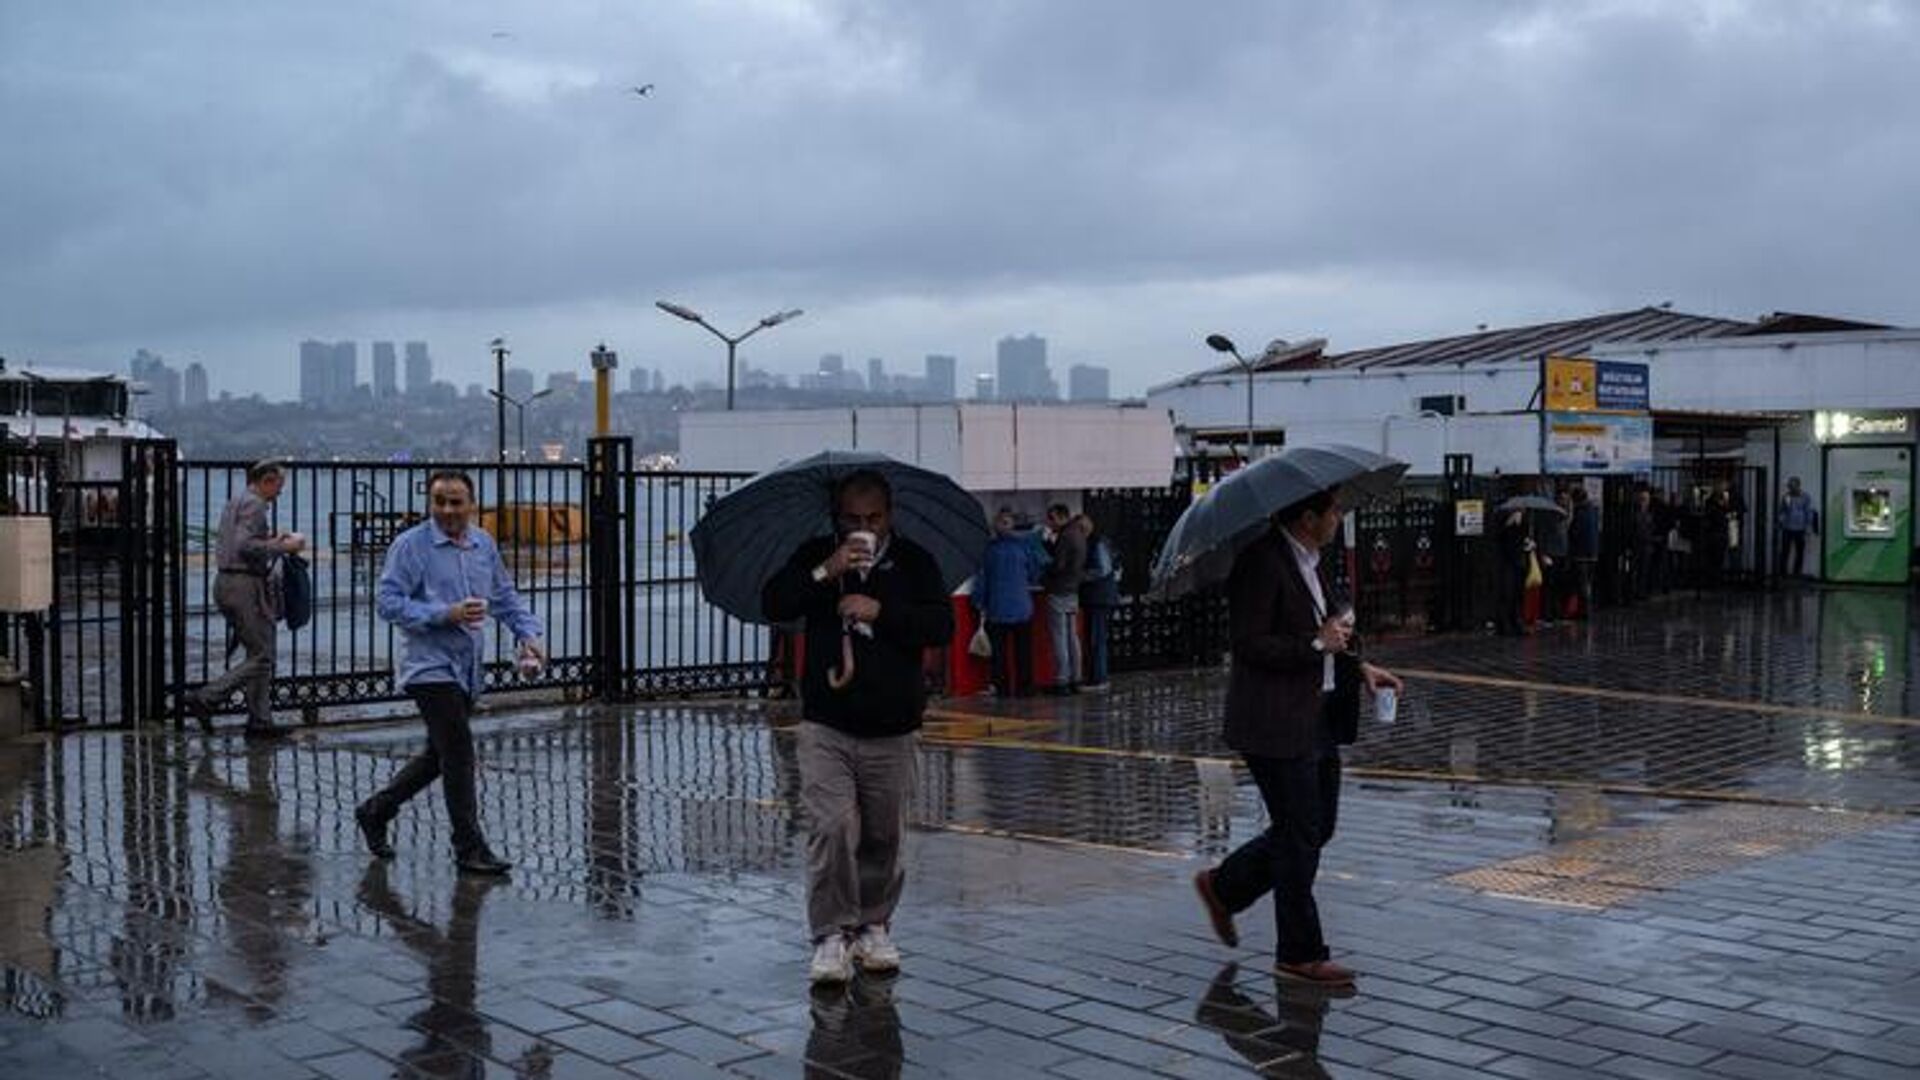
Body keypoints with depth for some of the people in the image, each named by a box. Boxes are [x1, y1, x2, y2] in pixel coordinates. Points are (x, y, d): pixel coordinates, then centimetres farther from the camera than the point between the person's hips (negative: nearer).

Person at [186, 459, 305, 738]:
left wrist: (269, 541, 18)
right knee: (261, 656, -5)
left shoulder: (234, 502, 20)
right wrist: (282, 547, -14)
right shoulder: (254, 504, -11)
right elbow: (245, 546, -23)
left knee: (259, 653, 13)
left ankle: (260, 721, 12)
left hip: (225, 582, 10)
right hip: (245, 585, -10)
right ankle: (205, 699, -9)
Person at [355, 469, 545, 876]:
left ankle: (375, 812, 33)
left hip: (468, 669, 7)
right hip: (432, 666, -7)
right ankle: (469, 847, 0)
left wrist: (527, 633, 3)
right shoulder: (411, 545, -9)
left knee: (439, 756, 15)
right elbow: (387, 600, -14)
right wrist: (445, 615, -22)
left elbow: (505, 596, 19)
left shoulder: (484, 544, 10)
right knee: (459, 754, -9)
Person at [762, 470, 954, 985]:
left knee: (884, 838, 9)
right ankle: (831, 935, -3)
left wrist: (881, 611, -18)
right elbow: (773, 604, -8)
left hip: (893, 731, 1)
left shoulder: (913, 561, 3)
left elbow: (942, 626, -7)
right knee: (831, 829, -12)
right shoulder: (816, 555, 5)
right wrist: (825, 573, -20)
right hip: (825, 729, -1)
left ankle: (874, 927, 26)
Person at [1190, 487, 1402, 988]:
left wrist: (1359, 667, 7)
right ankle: (1301, 955, 13)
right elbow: (1249, 644, -22)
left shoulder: (1308, 561, 11)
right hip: (1276, 723, -9)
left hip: (1317, 716, 10)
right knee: (1300, 836, 0)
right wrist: (1317, 644, -20)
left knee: (1317, 827, 15)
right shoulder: (1262, 562, -18)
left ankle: (1222, 886, 31)